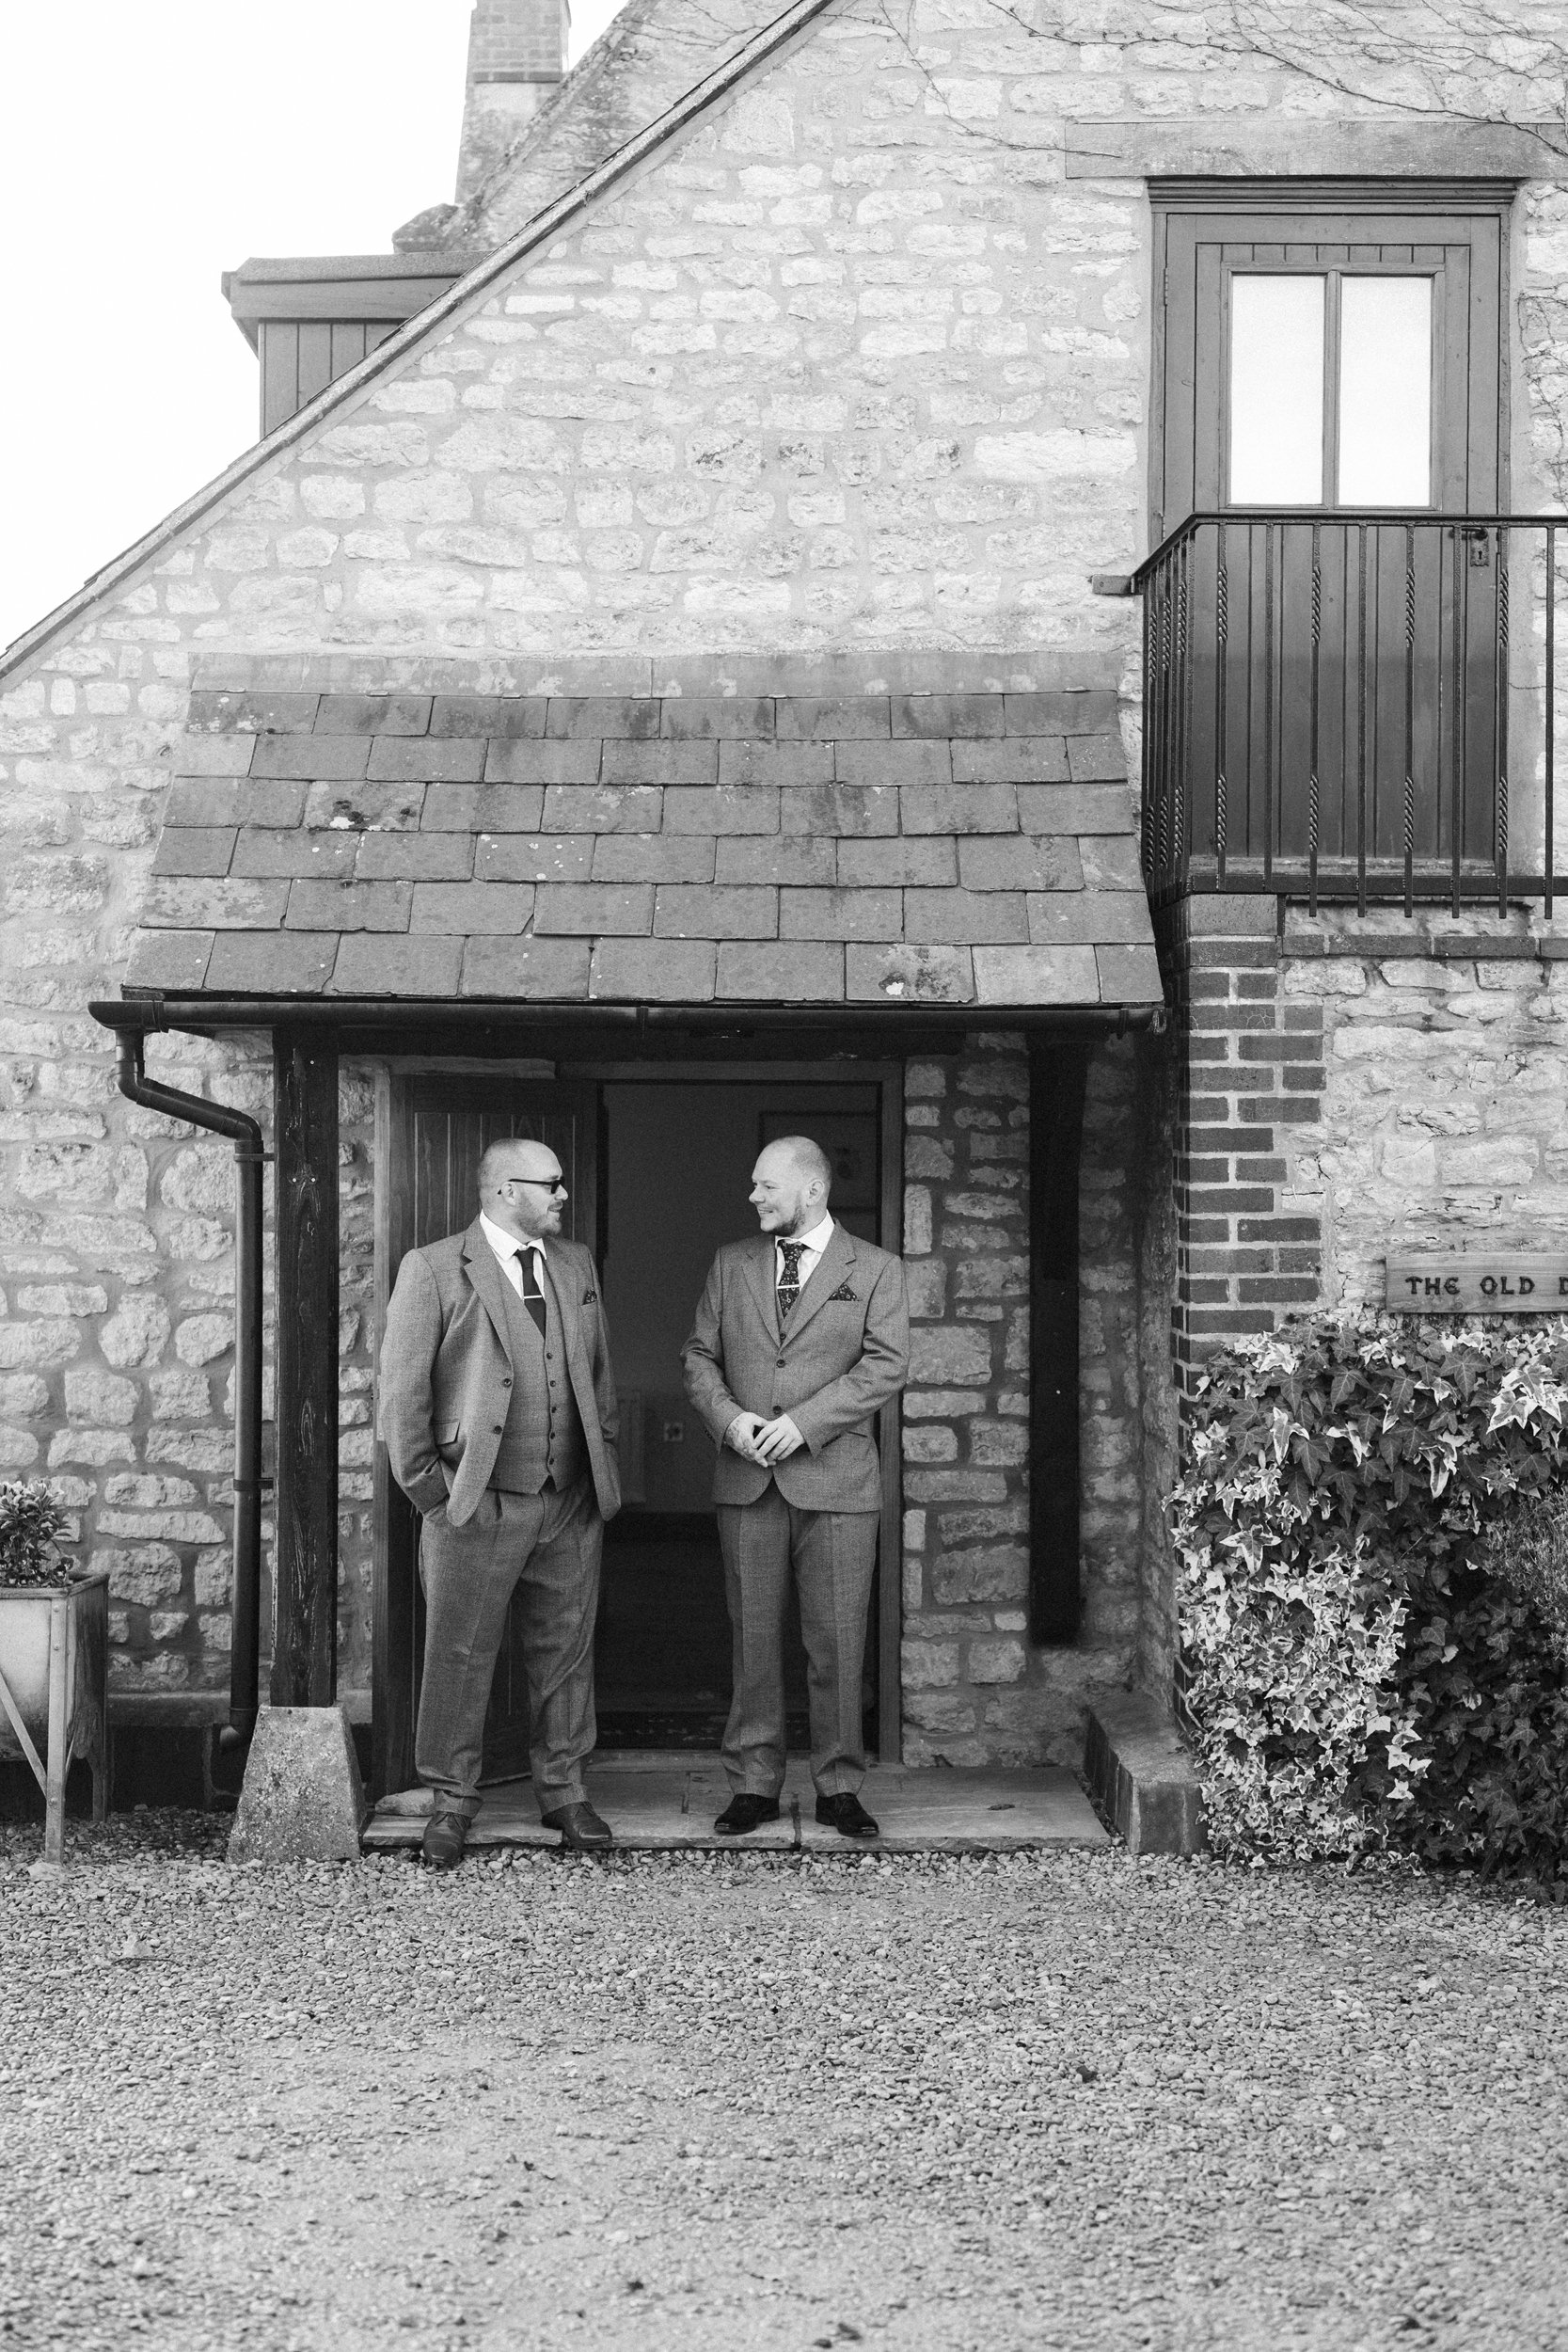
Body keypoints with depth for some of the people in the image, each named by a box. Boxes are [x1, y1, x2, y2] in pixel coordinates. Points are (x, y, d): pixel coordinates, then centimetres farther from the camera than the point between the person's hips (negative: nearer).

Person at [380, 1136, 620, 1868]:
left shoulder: (576, 1265, 13)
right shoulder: (433, 1271, -5)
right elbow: (402, 1388, -5)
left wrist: (604, 1456, 13)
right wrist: (424, 1484, -7)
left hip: (572, 1504, 5)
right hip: (479, 1505, -5)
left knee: (566, 1651, 10)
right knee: (460, 1656, 2)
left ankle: (563, 1790, 23)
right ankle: (451, 1802, 14)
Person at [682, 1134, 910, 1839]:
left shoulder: (875, 1270, 3)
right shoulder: (731, 1264, 13)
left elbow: (886, 1364, -7)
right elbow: (699, 1353, 12)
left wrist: (802, 1423, -15)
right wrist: (727, 1417, -8)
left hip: (836, 1482, -2)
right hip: (746, 1482, 3)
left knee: (837, 1642, 1)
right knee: (752, 1638, 5)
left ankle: (838, 1786, 11)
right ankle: (753, 1784, 13)